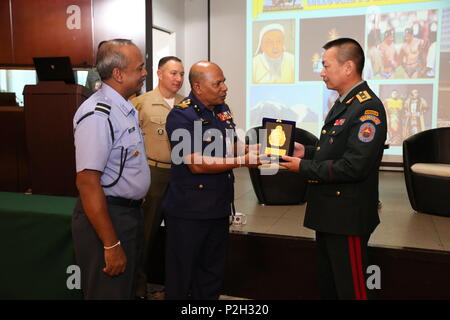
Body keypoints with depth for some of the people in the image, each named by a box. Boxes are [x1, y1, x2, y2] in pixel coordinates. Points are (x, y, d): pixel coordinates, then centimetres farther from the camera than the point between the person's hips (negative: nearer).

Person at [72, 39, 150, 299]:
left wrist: (135, 213, 17)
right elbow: (87, 183, -26)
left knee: (127, 289, 24)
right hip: (106, 217, -9)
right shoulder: (97, 115, -23)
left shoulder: (127, 109, 7)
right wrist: (111, 245, -24)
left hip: (131, 212, 9)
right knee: (110, 292, 8)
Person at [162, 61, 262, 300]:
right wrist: (242, 161, -24)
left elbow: (233, 146, 17)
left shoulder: (222, 109, 7)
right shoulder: (181, 116, -16)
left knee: (213, 273, 20)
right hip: (188, 211, -7)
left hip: (219, 207, 7)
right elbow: (197, 164, -24)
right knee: (182, 276, 9)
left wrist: (252, 151, -5)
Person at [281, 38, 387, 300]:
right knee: (328, 284, 23)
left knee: (349, 288, 6)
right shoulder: (344, 103, 12)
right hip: (329, 212, 10)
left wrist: (304, 167, -18)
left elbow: (353, 167, -27)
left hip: (347, 216, -10)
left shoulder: (368, 108, -20)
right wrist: (306, 152, 3)